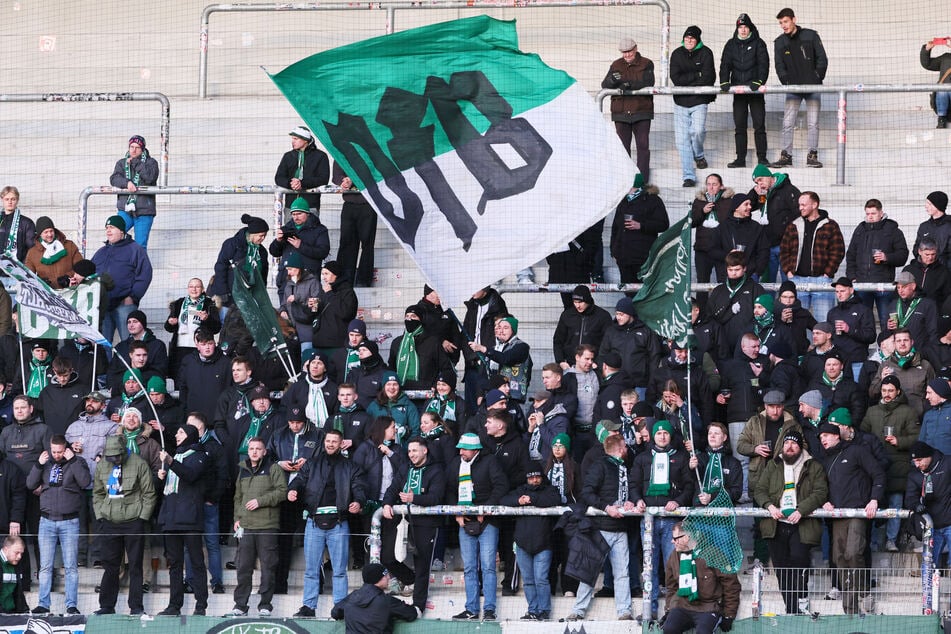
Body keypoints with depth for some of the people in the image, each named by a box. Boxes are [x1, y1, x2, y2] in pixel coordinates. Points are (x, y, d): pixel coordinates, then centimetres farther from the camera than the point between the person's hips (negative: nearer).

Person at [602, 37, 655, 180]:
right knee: (623, 146, 4)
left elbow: (648, 83, -15)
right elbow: (604, 85, 0)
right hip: (621, 113, 3)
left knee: (643, 145, -3)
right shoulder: (616, 65, 10)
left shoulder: (646, 64, 1)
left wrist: (629, 84, -28)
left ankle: (643, 180, 0)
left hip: (641, 112, -3)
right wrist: (613, 80, -24)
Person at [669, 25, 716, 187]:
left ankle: (699, 155, 14)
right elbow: (675, 78, -7)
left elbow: (708, 78, -12)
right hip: (680, 102, 2)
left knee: (698, 130, -20)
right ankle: (688, 177, 1)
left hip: (699, 101, -2)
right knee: (682, 140, -3)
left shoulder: (705, 53, -2)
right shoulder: (677, 54, 4)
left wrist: (686, 81, -10)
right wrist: (696, 75, -12)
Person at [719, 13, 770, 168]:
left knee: (759, 125, -4)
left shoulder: (758, 44, 1)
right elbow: (725, 64, 4)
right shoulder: (731, 45, 10)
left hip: (755, 91, -3)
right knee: (739, 126, 4)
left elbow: (763, 64, -7)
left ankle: (762, 158, -1)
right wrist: (724, 82, -11)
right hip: (738, 91, 3)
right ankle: (740, 159, 7)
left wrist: (758, 82, -20)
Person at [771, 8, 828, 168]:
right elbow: (779, 66, 3)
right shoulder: (780, 42, 6)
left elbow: (822, 59, 0)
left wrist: (817, 80, -9)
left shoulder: (811, 36, 0)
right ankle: (786, 156, 0)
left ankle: (812, 156, 1)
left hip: (812, 88, -2)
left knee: (813, 123, -3)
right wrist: (787, 83, -12)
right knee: (787, 124, -4)